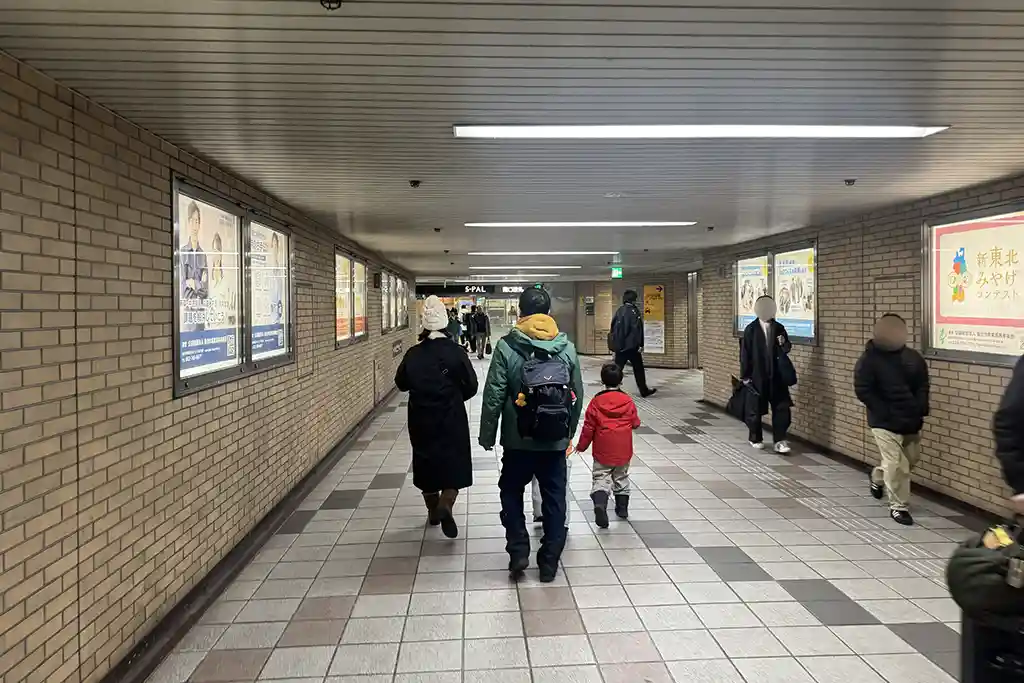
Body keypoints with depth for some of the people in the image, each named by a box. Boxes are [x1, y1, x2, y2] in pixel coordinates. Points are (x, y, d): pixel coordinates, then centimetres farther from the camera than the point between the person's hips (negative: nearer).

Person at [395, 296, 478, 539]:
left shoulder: (413, 354, -5)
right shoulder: (455, 352, -11)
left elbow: (401, 383, 6)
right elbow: (471, 386, -8)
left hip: (421, 420, 3)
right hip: (451, 419, -2)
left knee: (426, 463, 17)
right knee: (454, 463, 7)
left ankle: (433, 510, 30)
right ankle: (445, 506, -14)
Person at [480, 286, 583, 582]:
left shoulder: (507, 347, -11)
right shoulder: (567, 347, -2)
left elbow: (494, 396, -11)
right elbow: (578, 395, 4)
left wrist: (487, 436, 0)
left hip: (518, 440, -2)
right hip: (556, 442, 2)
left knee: (511, 492, 20)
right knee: (554, 499, 13)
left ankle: (518, 551, 14)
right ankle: (549, 562, 20)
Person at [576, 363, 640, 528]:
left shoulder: (596, 401, -7)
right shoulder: (628, 401, -2)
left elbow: (588, 426, -5)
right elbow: (635, 423, 6)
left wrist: (582, 445, 6)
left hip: (603, 451, -2)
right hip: (623, 451, 2)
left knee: (601, 479, -1)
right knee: (621, 478, 19)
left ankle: (599, 503, -26)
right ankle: (622, 508, 27)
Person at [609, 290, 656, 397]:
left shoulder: (619, 311, 9)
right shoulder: (634, 310, -10)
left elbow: (613, 328, 12)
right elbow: (638, 329, -17)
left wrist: (615, 344, 19)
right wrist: (640, 344, -15)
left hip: (619, 345, 5)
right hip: (632, 345, -5)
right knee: (638, 369, 7)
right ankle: (644, 391, 16)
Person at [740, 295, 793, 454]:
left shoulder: (779, 328, 3)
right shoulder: (751, 329, -6)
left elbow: (787, 349, 13)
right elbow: (745, 353, -6)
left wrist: (784, 344, -12)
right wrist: (745, 375, -8)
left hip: (776, 376, 3)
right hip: (757, 376, -3)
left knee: (782, 408, -2)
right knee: (755, 409, 7)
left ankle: (780, 441, 3)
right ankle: (755, 439, 25)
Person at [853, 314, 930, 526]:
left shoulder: (914, 358, 4)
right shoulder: (870, 358, -10)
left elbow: (922, 387, 8)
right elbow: (862, 390, -12)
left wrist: (919, 412, -6)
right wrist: (886, 412, -16)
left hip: (910, 421, 5)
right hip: (884, 421, -5)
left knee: (911, 460, 17)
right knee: (896, 465, -6)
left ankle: (878, 476, 44)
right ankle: (898, 506, 9)